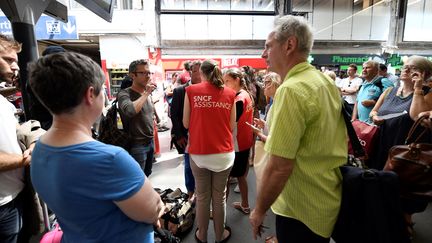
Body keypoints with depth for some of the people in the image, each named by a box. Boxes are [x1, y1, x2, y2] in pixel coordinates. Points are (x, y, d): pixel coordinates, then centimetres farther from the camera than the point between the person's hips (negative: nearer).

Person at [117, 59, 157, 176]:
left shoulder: (148, 94, 8)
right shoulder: (124, 94, -15)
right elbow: (130, 111, -36)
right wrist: (146, 93, -26)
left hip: (150, 142, 7)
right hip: (137, 145, -7)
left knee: (147, 176, 20)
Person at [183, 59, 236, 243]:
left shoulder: (191, 91, -3)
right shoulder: (230, 94, 1)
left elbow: (186, 124, 4)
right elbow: (232, 126, 6)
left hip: (199, 153, -1)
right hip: (224, 153, 1)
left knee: (202, 197, 16)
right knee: (220, 197, 17)